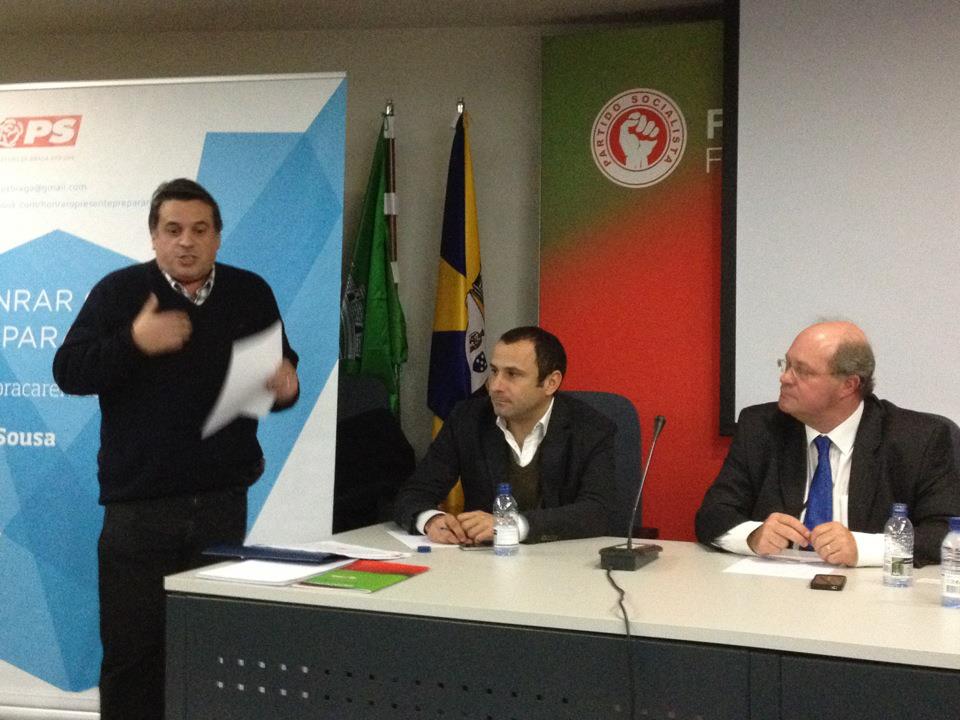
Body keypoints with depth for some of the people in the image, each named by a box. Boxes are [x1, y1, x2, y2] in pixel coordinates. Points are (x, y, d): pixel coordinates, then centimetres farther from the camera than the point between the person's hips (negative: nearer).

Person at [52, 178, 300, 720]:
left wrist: (287, 386, -8)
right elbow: (68, 372, -6)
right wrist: (133, 342, -22)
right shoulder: (119, 292, -1)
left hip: (223, 502, 3)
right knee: (132, 648, 2)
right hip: (138, 506, -2)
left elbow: (282, 370, 15)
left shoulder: (250, 294, 7)